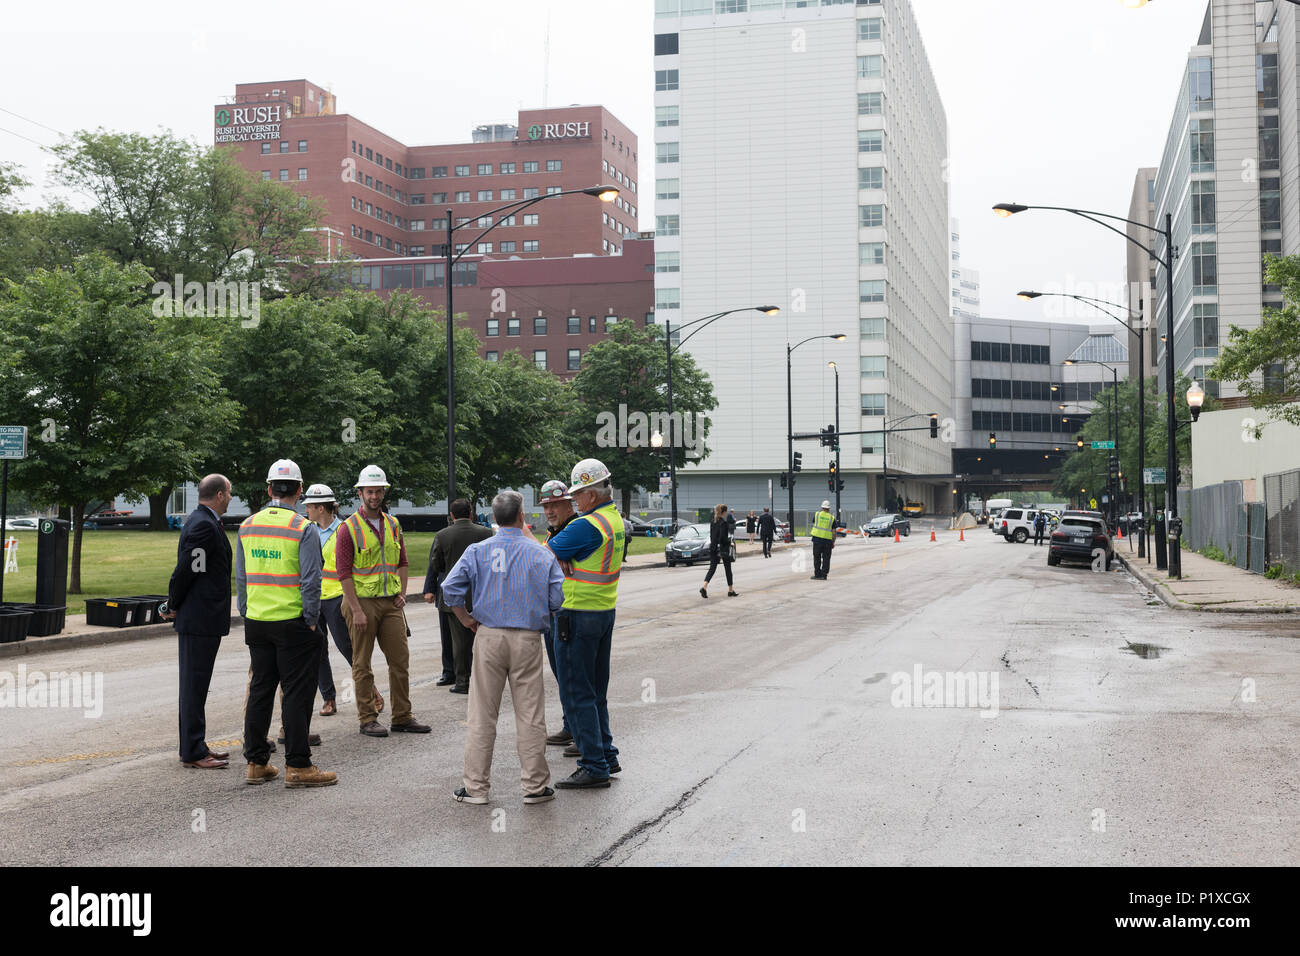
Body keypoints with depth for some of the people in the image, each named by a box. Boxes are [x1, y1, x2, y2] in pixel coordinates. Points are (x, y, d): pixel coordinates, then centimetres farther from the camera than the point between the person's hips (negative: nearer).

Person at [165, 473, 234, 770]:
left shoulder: (199, 521, 15)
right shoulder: (204, 525, -18)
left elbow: (186, 569, 18)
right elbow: (186, 569, -19)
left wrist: (174, 605, 17)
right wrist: (173, 607, -7)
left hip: (200, 618, 10)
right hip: (200, 619, -10)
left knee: (195, 684, 15)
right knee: (194, 685, -4)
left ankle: (195, 746, 23)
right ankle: (192, 753, 1)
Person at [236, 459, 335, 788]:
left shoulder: (248, 525, 7)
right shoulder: (303, 528, -11)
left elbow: (241, 577, 12)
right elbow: (311, 580, -14)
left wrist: (247, 614, 19)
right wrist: (311, 621, -5)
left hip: (256, 622, 6)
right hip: (292, 622, -6)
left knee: (260, 690, 13)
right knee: (297, 692, 0)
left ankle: (256, 763, 18)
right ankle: (297, 766, 2)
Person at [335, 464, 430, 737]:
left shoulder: (393, 525, 11)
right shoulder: (348, 528, -6)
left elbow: (402, 562, 19)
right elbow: (344, 572, -10)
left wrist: (402, 593, 4)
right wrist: (356, 610, -15)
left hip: (391, 603, 5)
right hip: (362, 602, -5)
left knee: (400, 659, 5)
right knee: (362, 664, 2)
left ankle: (402, 717, 13)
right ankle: (367, 719, 10)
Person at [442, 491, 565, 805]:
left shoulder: (478, 551, 0)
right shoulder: (542, 554, -1)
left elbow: (450, 588, -7)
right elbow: (556, 599, -2)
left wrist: (466, 619, 5)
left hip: (489, 637, 1)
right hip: (528, 640, 0)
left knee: (482, 714, 6)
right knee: (530, 715, 6)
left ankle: (476, 787, 11)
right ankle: (535, 785, 11)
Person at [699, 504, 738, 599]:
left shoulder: (712, 522, 6)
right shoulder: (724, 523, -16)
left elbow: (711, 536, 11)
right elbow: (722, 538, -22)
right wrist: (730, 542, -6)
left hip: (713, 548, 6)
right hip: (723, 548, -6)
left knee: (712, 568, 5)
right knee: (728, 569, 9)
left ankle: (704, 587, -16)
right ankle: (730, 591, 17)